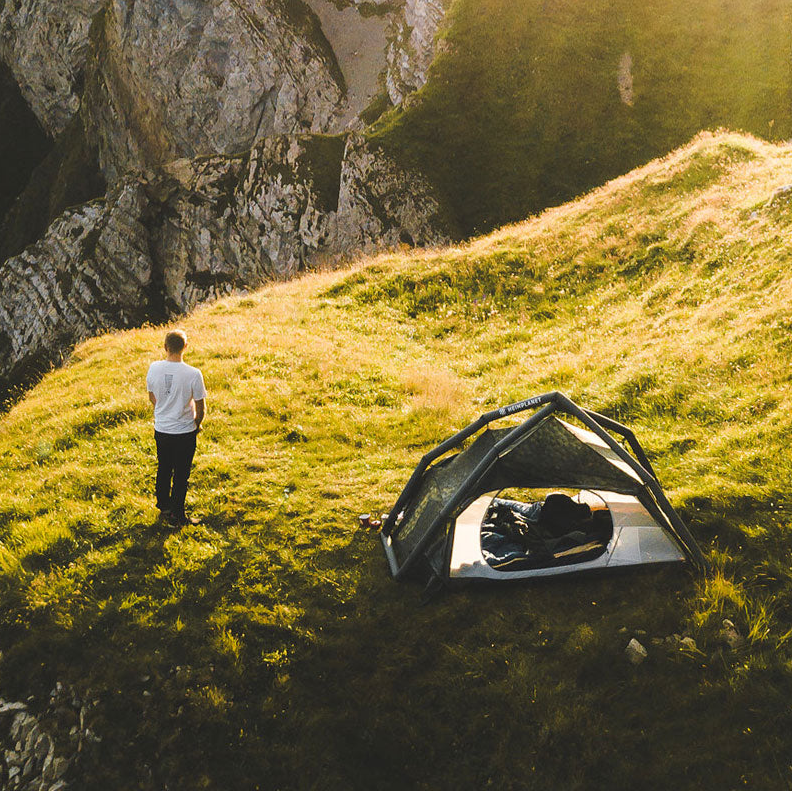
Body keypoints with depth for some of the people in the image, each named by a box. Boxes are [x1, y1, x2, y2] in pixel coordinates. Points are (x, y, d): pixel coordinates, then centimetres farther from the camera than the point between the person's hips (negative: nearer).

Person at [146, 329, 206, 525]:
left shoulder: (154, 368, -10)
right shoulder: (193, 374, -22)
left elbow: (152, 397, 6)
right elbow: (201, 407, -13)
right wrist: (197, 424, 8)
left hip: (160, 430, 4)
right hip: (184, 432, -4)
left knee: (163, 470, 23)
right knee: (181, 475, 11)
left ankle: (164, 507, 39)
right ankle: (177, 515, 22)